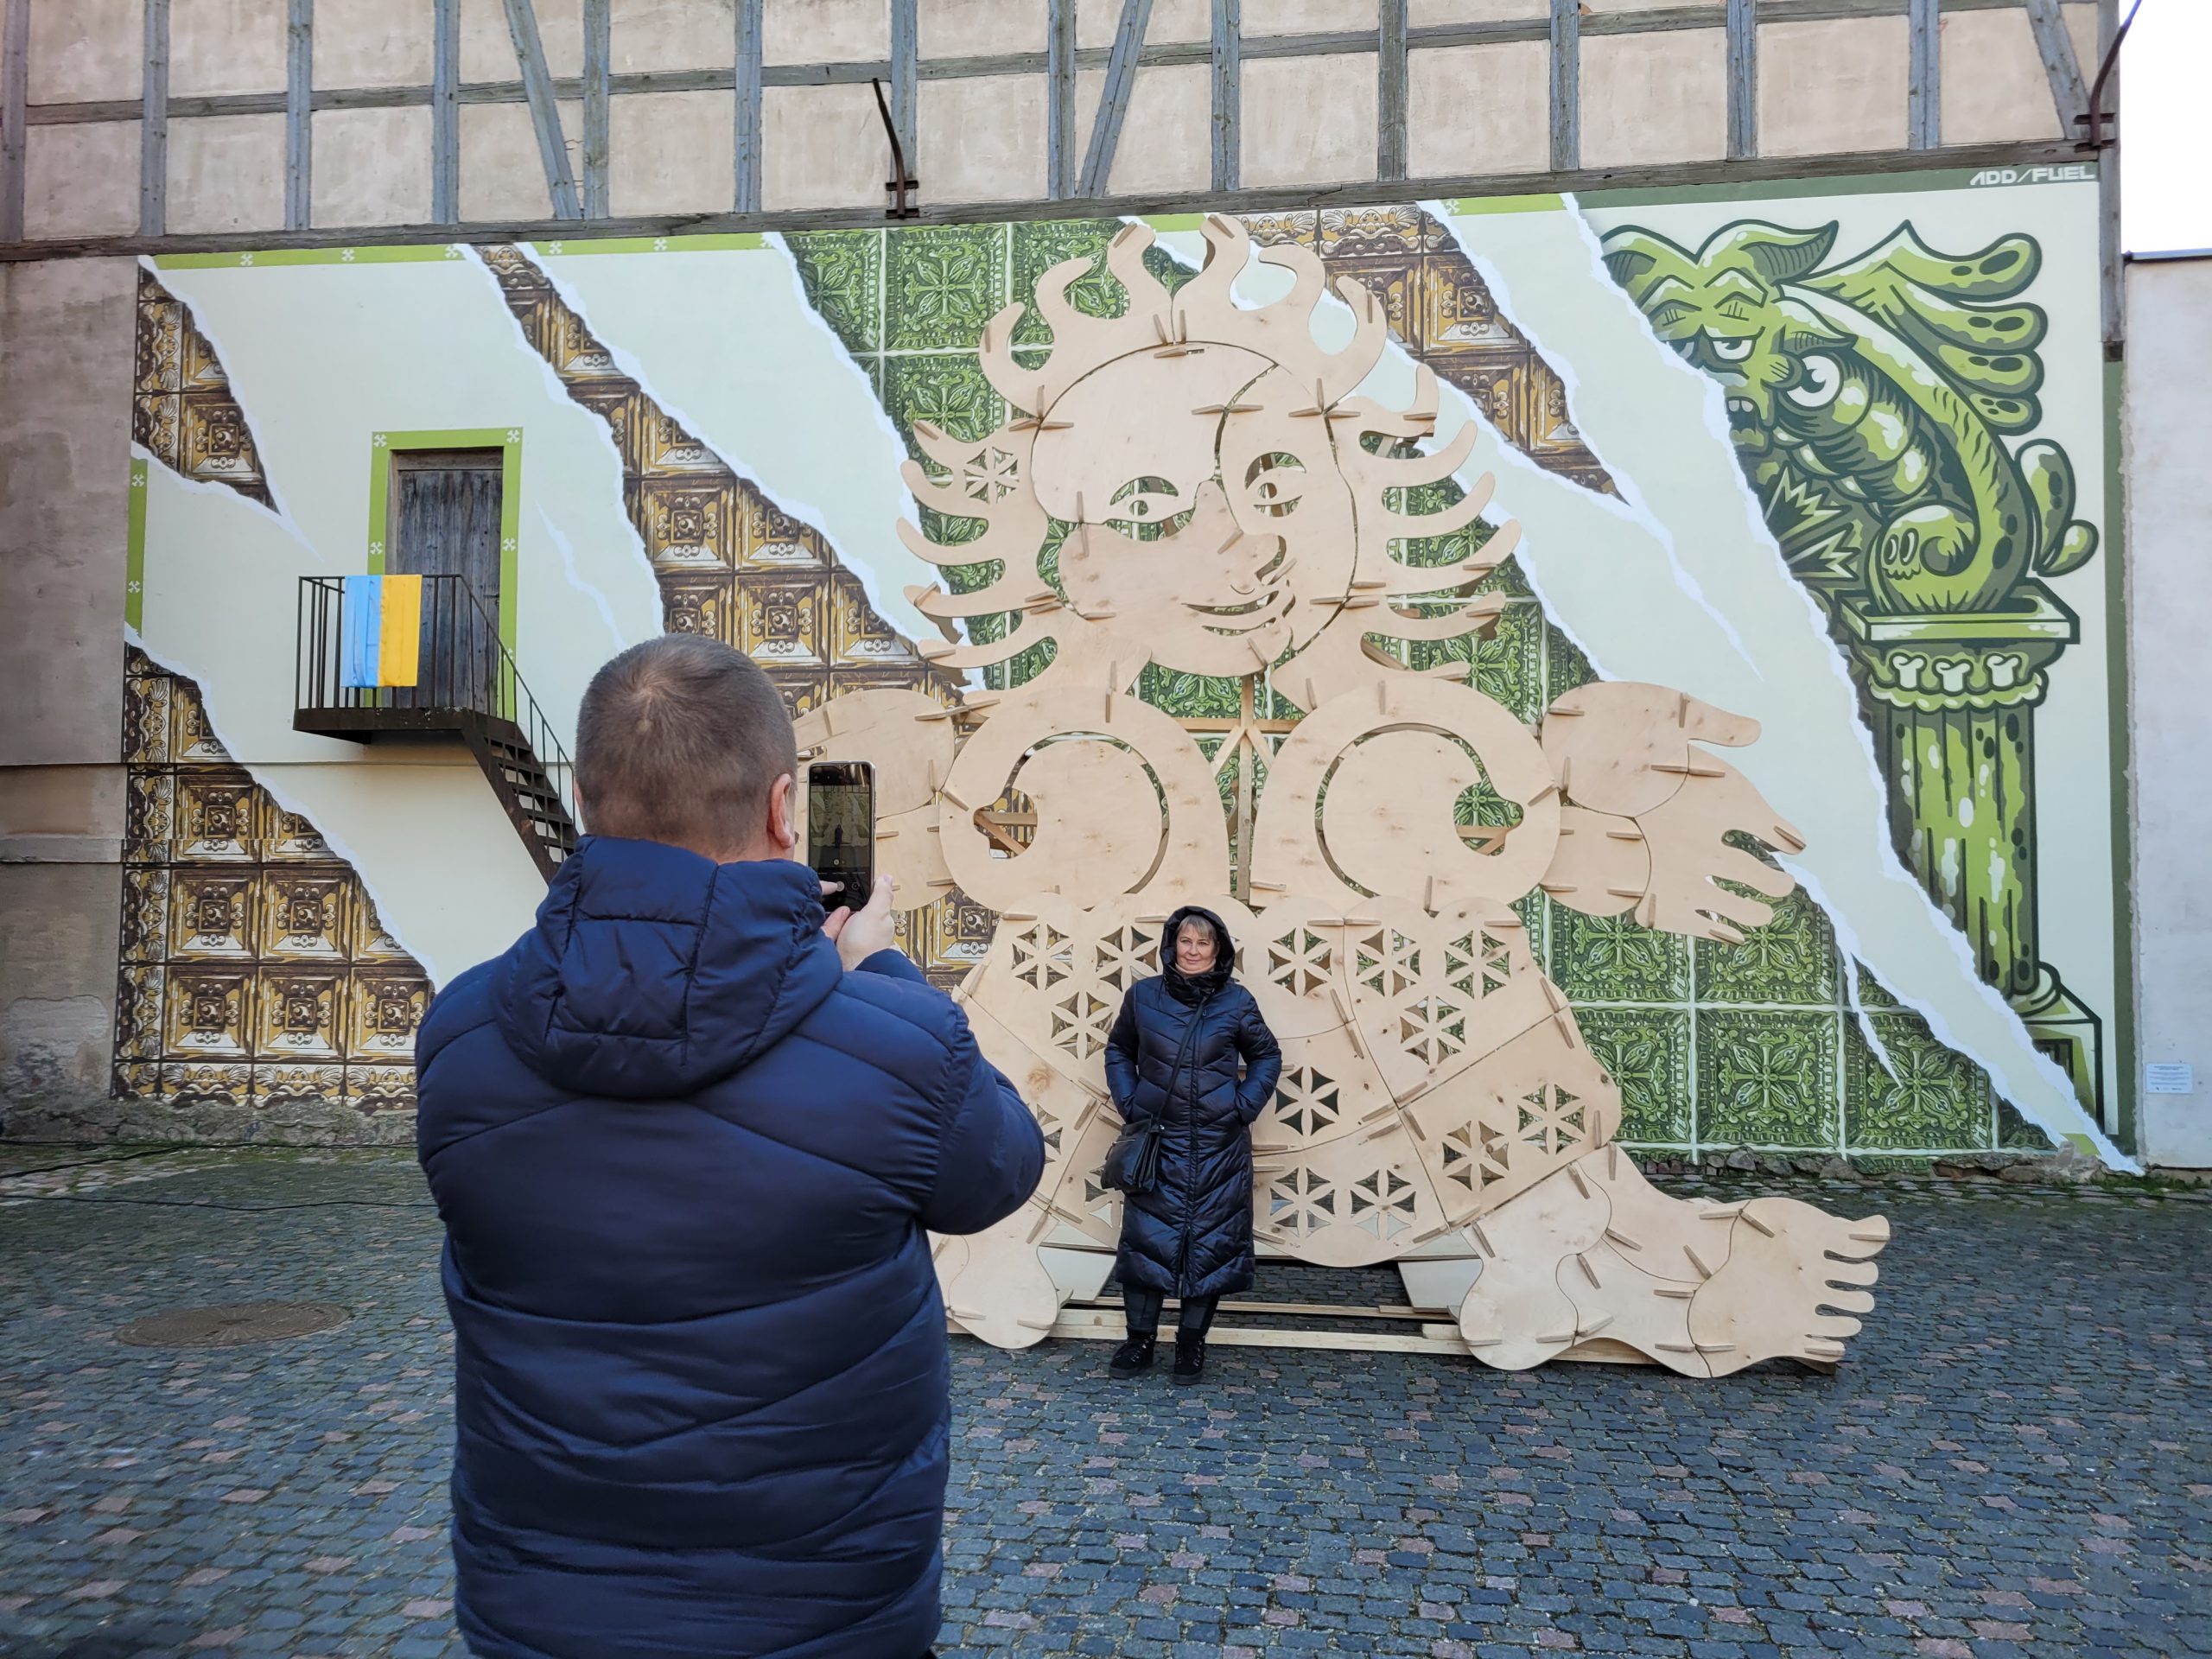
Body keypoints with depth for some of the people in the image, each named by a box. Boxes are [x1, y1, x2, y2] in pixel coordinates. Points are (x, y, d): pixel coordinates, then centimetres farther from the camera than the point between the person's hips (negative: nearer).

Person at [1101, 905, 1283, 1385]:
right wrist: (1128, 1102, 2)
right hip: (1156, 1140, 1)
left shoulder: (1236, 1001, -1)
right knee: (1148, 1235, 2)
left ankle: (1192, 1344, 18)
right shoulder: (1143, 996, 1)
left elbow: (1266, 1057, 10)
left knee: (1211, 1238, 4)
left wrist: (1245, 1105, -2)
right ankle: (1140, 1340, 18)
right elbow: (1118, 1051, 14)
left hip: (1218, 1145, 0)